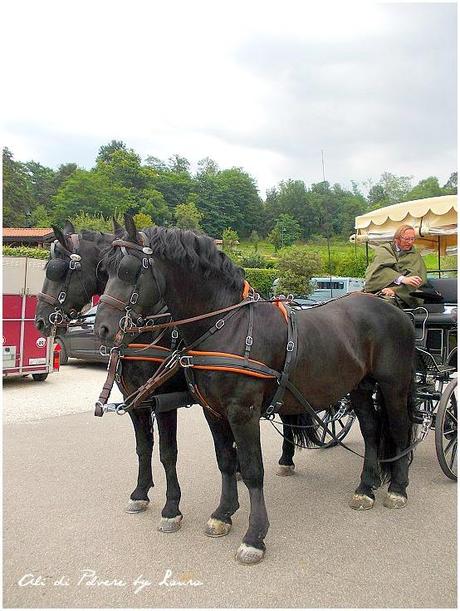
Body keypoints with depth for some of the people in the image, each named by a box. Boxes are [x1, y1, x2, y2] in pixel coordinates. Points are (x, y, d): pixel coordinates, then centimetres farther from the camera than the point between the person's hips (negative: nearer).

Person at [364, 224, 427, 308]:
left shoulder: (416, 257, 19)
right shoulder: (383, 249, 16)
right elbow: (381, 270, -5)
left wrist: (394, 290, -17)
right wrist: (402, 279, -22)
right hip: (376, 290, 1)